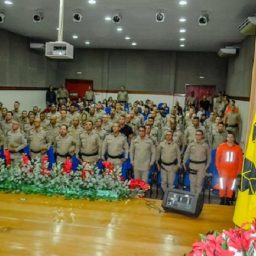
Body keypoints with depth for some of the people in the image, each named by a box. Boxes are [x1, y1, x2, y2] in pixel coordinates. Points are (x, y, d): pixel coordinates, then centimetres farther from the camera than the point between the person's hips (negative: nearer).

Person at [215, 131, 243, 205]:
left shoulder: (238, 148, -1)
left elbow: (240, 160, 3)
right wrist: (219, 169, -1)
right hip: (223, 171, -1)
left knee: (231, 187, 6)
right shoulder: (221, 146, -2)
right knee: (222, 186, 3)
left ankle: (228, 200, 17)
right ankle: (222, 200, 13)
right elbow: (217, 158, 2)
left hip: (233, 172, 1)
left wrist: (238, 171, 0)